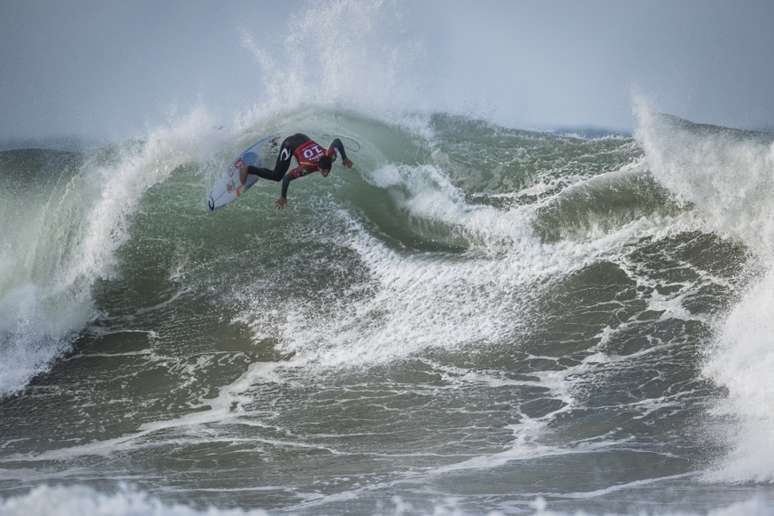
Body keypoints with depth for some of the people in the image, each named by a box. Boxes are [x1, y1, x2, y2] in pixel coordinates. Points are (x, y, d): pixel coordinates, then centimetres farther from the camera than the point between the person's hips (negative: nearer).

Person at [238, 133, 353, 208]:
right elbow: (287, 178, -33)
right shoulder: (307, 168, -39)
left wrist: (345, 159, -3)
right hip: (290, 145, -6)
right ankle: (246, 168, 3)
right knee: (276, 176, -7)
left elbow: (337, 141, -8)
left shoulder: (330, 155, -27)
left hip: (302, 138, 6)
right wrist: (283, 197, -23)